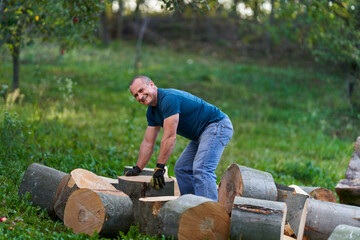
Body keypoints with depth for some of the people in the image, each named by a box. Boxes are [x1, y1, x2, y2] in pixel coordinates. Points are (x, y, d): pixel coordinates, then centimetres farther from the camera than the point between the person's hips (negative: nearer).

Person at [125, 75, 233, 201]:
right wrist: (137, 169, 11)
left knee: (201, 169, -24)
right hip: (201, 134, 11)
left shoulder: (169, 98, -23)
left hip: (217, 126, -11)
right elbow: (148, 143, 14)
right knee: (181, 169, 12)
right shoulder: (152, 112, 9)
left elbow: (170, 137, -26)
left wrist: (159, 167, -24)